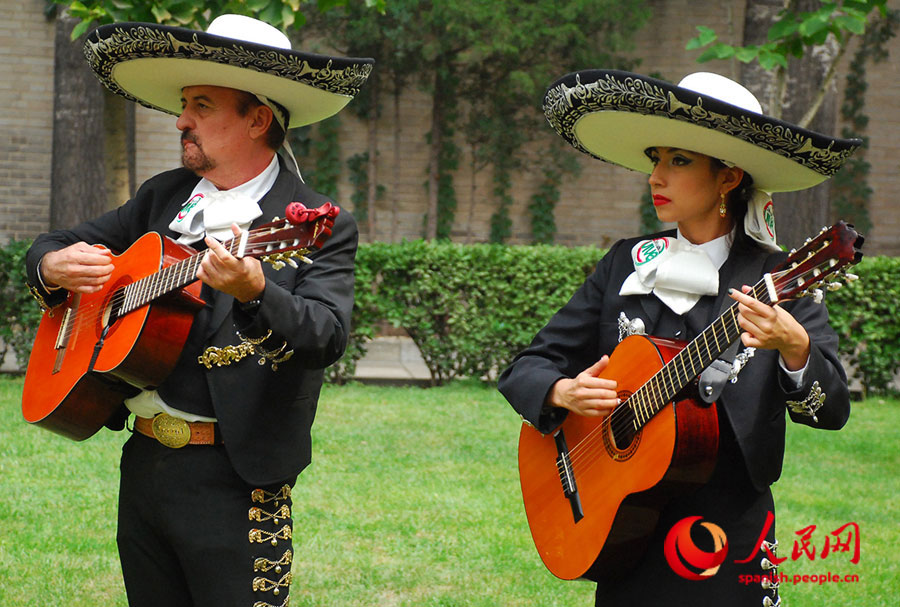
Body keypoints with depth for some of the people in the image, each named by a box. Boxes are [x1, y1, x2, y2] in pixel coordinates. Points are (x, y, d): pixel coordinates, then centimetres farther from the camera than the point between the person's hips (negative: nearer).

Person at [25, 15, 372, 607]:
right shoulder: (163, 196, 12)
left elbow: (327, 340, -23)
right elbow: (52, 246, 20)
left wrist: (253, 293, -40)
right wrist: (54, 266, -3)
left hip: (234, 482, -6)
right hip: (143, 465, 6)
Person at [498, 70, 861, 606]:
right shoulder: (626, 265, 6)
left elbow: (832, 410, -14)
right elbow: (526, 369, 8)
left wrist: (794, 349, -33)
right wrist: (562, 393, -13)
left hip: (727, 538, -3)